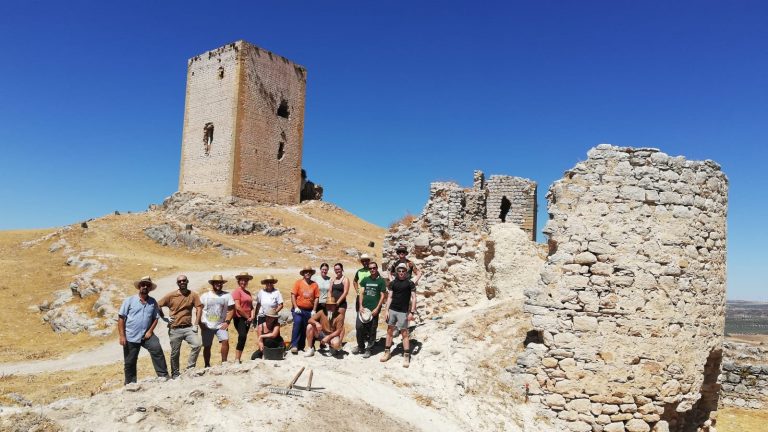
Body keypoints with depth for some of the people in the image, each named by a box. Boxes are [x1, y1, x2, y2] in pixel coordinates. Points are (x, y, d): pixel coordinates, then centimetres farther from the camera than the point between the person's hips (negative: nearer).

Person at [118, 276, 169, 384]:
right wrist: (122, 336, -9)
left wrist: (150, 331, -6)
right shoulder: (129, 301, -1)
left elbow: (156, 318, 9)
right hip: (131, 337, -1)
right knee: (130, 363, 7)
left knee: (157, 350, -20)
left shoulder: (153, 302, 6)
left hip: (147, 335, 1)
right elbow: (121, 318, -3)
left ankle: (164, 376, -13)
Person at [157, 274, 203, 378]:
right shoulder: (171, 296, -1)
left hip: (188, 328, 1)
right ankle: (175, 374, 25)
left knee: (197, 344, -19)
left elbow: (199, 308, -1)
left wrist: (196, 324, -7)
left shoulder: (193, 295, 0)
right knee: (175, 353, 7)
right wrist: (164, 318, 0)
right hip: (175, 329, -1)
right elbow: (158, 306, 3)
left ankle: (190, 368, -2)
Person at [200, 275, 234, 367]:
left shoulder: (227, 295, 2)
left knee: (225, 341, -20)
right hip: (207, 326, 1)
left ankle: (224, 362, -9)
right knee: (207, 346, 5)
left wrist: (227, 321, -9)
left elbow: (231, 309, 2)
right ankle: (207, 365, 19)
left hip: (221, 325, 0)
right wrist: (200, 323, -5)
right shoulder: (205, 296, 4)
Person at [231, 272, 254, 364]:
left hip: (247, 319, 8)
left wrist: (252, 316, 1)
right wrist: (247, 316, -8)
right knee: (242, 337, -20)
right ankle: (237, 359, -16)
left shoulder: (248, 292, 18)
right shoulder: (237, 291, -6)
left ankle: (238, 359, 16)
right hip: (239, 318, -8)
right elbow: (238, 307, -14)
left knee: (243, 338, 9)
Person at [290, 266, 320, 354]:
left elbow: (316, 298, 5)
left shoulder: (314, 285, 5)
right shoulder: (298, 282, 0)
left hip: (309, 310, 3)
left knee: (305, 328, 7)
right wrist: (295, 307, -11)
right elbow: (293, 295, -3)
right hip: (298, 309, -3)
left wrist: (314, 310, 0)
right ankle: (294, 345, -19)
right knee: (297, 323, -22)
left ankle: (301, 346, 19)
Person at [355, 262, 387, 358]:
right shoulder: (365, 280, 11)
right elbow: (361, 293, 9)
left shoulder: (381, 281, 1)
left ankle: (368, 349, 15)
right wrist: (360, 306, -3)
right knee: (359, 327, 0)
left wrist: (377, 309, -10)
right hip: (364, 308, 3)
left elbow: (383, 296, -2)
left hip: (374, 309, -3)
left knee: (371, 330, 2)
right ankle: (360, 347, 17)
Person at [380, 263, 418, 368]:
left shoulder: (410, 283, -2)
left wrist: (412, 312, -11)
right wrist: (386, 310, -1)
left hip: (403, 312, -4)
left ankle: (406, 356, 2)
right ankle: (387, 352, 21)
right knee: (389, 331, 10)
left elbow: (413, 298, -4)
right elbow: (389, 297, 7)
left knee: (404, 333, -3)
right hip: (392, 310, 4)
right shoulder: (393, 283, 7)